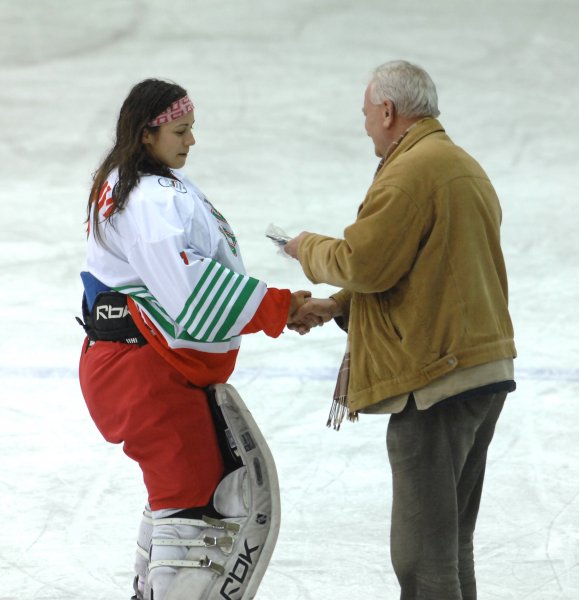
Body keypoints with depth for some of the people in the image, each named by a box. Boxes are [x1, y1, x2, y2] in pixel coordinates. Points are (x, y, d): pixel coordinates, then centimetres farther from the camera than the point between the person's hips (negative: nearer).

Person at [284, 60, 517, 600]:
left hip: (437, 380, -10)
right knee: (452, 545, 18)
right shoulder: (465, 168, 19)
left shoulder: (412, 171, -14)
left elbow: (364, 264, -17)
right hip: (487, 372, 10)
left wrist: (307, 248, 3)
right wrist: (336, 307, 17)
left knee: (422, 553, -7)